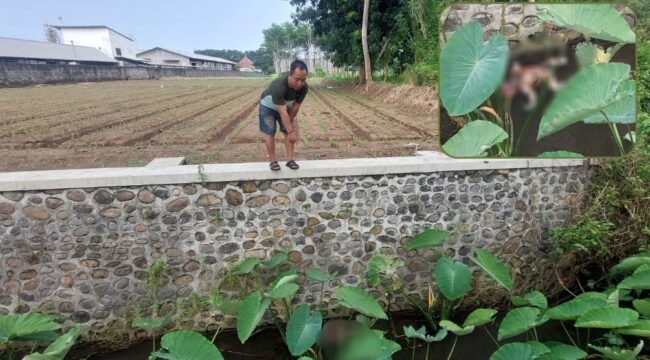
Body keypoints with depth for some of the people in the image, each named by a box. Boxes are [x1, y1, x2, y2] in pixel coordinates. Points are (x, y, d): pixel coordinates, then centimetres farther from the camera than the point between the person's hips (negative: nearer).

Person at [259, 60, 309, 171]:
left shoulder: (304, 87, -30)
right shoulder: (278, 86, -45)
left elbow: (296, 105, -15)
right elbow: (283, 112, -44)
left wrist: (290, 121, -6)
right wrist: (291, 131, -43)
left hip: (286, 106, 5)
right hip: (268, 107, -4)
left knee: (288, 131, -1)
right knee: (270, 132, -6)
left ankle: (290, 159, 5)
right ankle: (273, 160, 4)